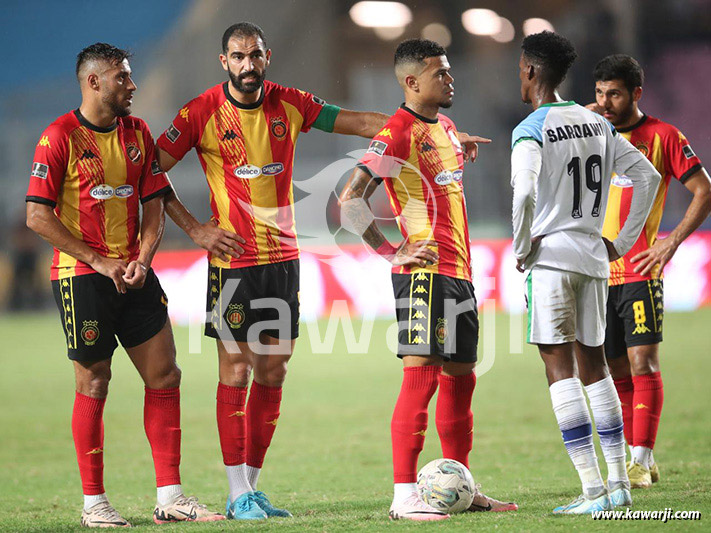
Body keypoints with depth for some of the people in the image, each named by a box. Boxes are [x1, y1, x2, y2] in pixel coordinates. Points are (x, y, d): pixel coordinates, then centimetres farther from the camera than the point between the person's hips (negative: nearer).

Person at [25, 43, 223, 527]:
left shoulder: (137, 132, 10)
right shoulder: (60, 137, -8)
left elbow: (154, 205, 13)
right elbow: (38, 216, -11)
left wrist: (142, 259, -5)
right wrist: (99, 261, -12)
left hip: (134, 274, 6)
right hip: (81, 277, -6)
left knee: (165, 374, 1)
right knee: (94, 383, -2)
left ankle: (169, 497, 6)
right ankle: (94, 503, 7)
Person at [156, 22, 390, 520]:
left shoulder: (289, 104, 3)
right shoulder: (202, 113, -7)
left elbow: (356, 121, 6)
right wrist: (195, 228, -8)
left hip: (283, 255, 4)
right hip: (232, 259, -4)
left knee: (272, 374, 6)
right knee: (236, 371, -5)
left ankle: (252, 485, 15)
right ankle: (238, 495, -1)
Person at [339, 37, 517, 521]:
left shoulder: (446, 128, 16)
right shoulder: (398, 133, -12)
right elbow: (350, 200, -16)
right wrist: (392, 253, -16)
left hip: (458, 271, 9)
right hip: (425, 271, -9)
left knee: (461, 376, 13)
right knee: (422, 373, -13)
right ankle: (405, 496, -13)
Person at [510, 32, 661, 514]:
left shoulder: (531, 130, -10)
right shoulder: (597, 123, 12)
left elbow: (524, 193, -26)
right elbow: (648, 176, 14)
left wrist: (521, 248, -11)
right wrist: (624, 242, 15)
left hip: (551, 257, -7)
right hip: (594, 257, 7)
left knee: (560, 367, -6)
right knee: (593, 363, 15)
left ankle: (593, 491, -13)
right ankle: (619, 482, 14)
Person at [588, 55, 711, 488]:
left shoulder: (661, 136, -2)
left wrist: (672, 241, -11)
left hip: (639, 271, -5)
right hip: (597, 273, 5)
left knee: (643, 364, -11)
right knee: (618, 371, 7)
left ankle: (641, 461, -10)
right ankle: (642, 461, 15)